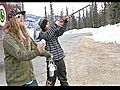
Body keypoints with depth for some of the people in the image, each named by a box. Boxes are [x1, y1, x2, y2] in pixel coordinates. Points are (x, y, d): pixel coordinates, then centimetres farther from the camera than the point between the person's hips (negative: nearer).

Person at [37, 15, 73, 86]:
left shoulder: (54, 32, 12)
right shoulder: (42, 34, -5)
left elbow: (61, 31, 1)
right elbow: (47, 36, -24)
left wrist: (65, 21, -12)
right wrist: (55, 25, -26)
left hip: (60, 59, 6)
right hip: (52, 60, -6)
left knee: (63, 79, 17)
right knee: (51, 81, 2)